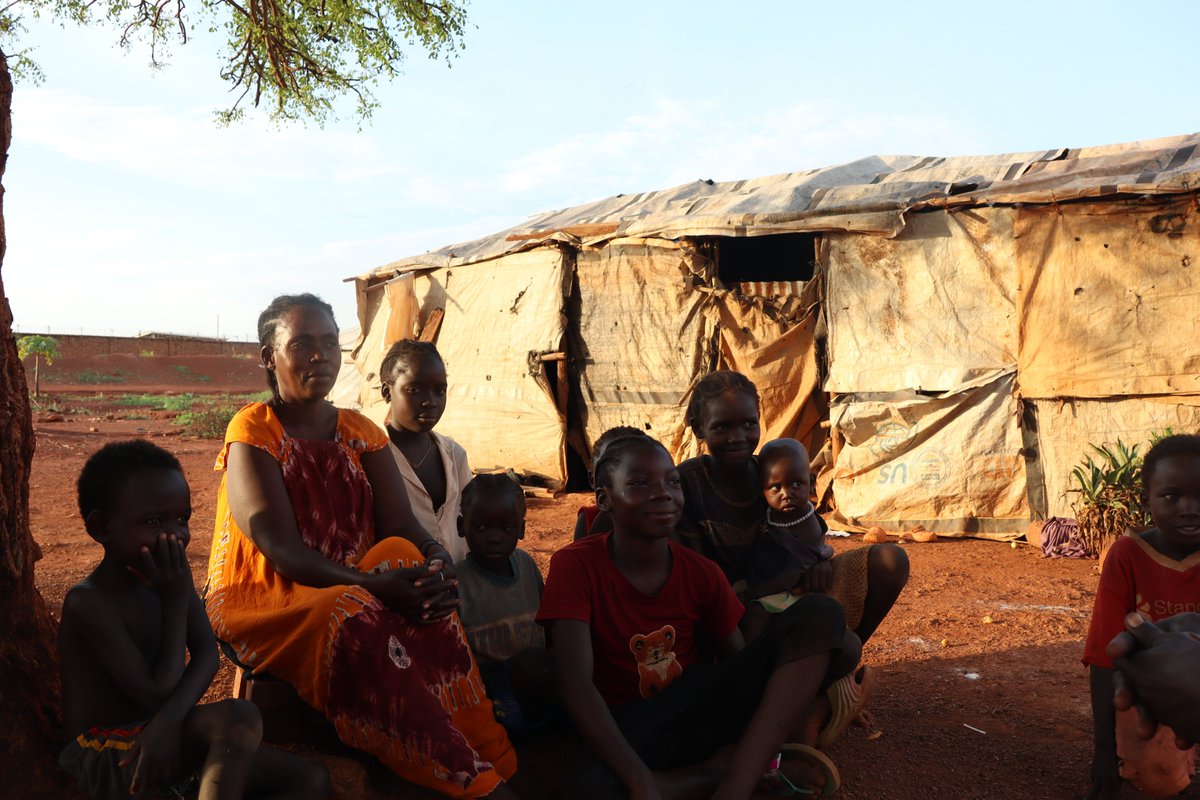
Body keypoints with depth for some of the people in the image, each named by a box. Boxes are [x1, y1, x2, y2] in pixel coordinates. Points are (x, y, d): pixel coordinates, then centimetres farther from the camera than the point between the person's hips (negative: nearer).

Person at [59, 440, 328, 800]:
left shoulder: (169, 575, 3)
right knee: (239, 717, -31)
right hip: (106, 760, -7)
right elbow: (157, 696, -21)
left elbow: (206, 655, -9)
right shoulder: (89, 602, -19)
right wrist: (174, 601, -19)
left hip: (157, 743, 8)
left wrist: (168, 719, -28)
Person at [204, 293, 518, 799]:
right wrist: (372, 584, -34)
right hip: (260, 601, -4)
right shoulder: (253, 432, -6)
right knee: (354, 618, -37)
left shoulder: (360, 433, 9)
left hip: (349, 592, 5)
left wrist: (437, 566, -27)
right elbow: (280, 549, -19)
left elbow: (403, 527, -3)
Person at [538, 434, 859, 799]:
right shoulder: (575, 565, -14)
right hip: (628, 727, -4)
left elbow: (741, 662, 3)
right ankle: (746, 771, -17)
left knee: (820, 615, -16)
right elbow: (577, 683, -23)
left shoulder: (702, 573, -1)